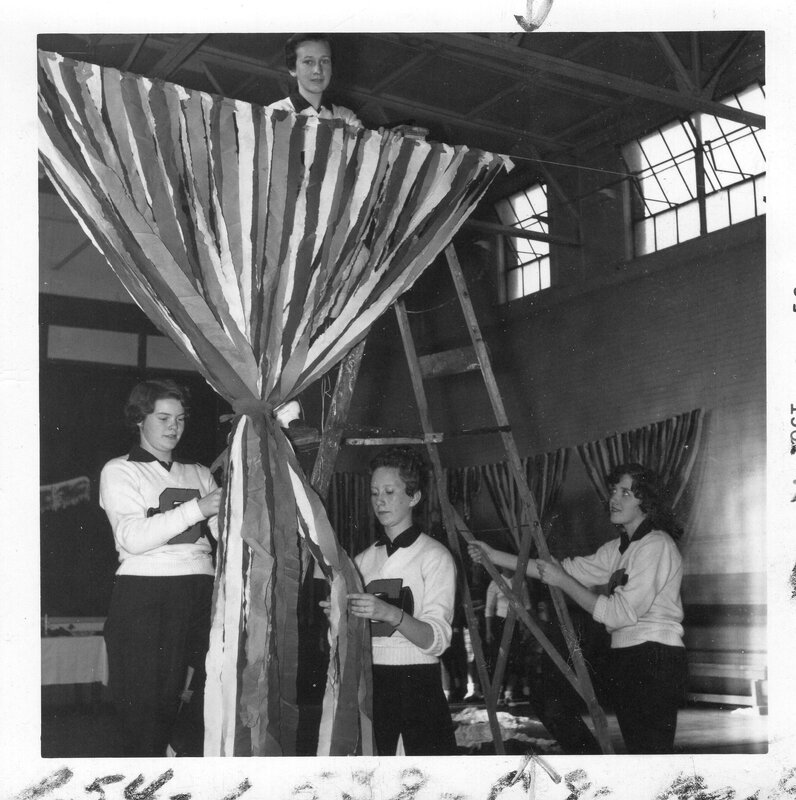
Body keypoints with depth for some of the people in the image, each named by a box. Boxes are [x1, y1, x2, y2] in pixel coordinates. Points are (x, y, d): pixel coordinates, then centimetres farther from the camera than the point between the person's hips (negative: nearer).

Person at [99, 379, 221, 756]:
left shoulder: (199, 473, 22)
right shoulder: (120, 470, 9)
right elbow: (133, 537, -8)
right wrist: (196, 508, -15)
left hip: (200, 593, 4)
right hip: (145, 596, -4)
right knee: (147, 708, -3)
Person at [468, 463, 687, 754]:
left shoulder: (656, 545, -12)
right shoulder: (618, 548, 17)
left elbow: (618, 613, -17)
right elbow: (571, 569, 14)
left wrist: (561, 581, -11)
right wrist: (495, 557, 10)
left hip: (654, 661, -9)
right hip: (626, 658, 10)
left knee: (653, 751, -11)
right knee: (639, 750, 13)